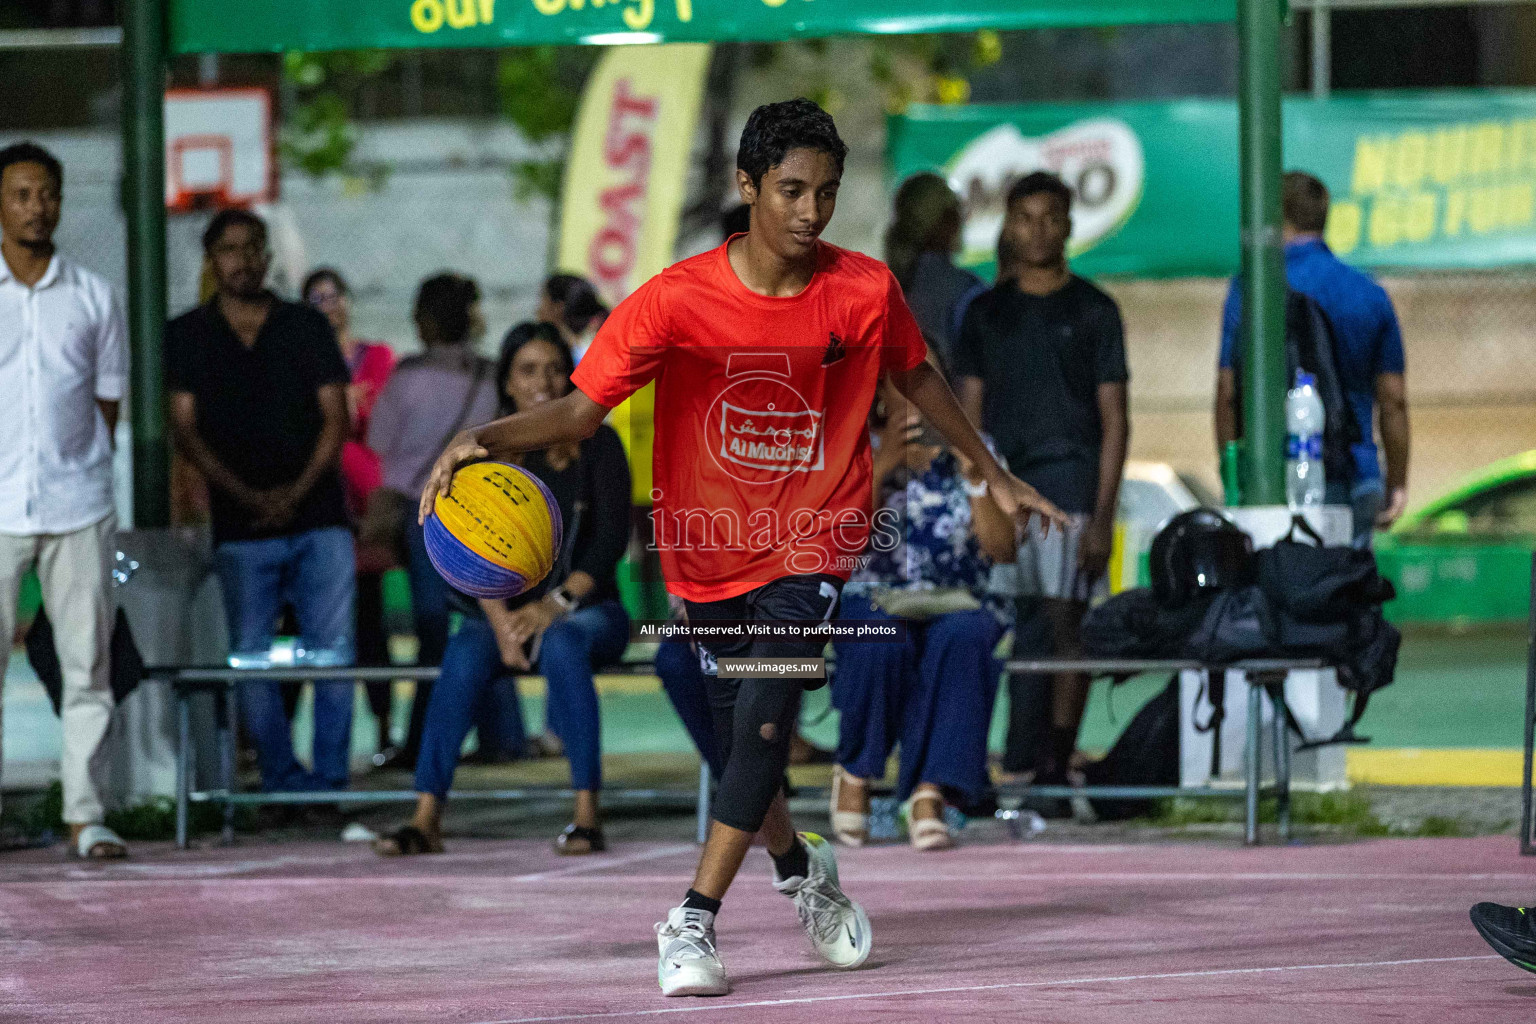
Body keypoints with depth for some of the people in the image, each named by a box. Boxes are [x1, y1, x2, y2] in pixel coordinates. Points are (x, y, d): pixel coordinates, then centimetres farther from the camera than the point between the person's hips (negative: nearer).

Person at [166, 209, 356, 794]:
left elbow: (336, 419, 6)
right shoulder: (187, 337, 8)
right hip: (241, 528, 0)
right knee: (250, 658, -5)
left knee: (332, 652, -5)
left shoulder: (307, 327, 11)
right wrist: (247, 496, -10)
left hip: (317, 517, 0)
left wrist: (297, 492, -8)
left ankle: (329, 778, 0)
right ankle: (282, 779, 2)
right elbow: (185, 430, 2)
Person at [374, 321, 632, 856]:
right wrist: (501, 619, -21)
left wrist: (556, 603, -20)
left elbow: (611, 539, -6)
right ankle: (426, 818, -37)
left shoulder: (597, 444, 3)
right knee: (465, 652, -31)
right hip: (504, 612, 1)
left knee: (562, 644, -36)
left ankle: (587, 813, -35)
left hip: (587, 607, -1)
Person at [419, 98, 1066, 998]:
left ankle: (695, 923, -19)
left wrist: (995, 475, 22)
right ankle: (800, 867, 42)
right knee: (743, 737, 11)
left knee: (765, 715, -21)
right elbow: (580, 410, -18)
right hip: (711, 547, 1)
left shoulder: (864, 291, -9)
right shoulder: (678, 299, -16)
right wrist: (485, 441, -36)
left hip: (815, 539, -1)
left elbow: (917, 377, 12)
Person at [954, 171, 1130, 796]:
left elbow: (1114, 419, 2)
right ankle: (1021, 765, 1)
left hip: (1069, 484, -2)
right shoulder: (986, 314, 14)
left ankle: (1056, 761, -8)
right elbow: (970, 415, 14)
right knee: (1024, 628, -1)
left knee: (1064, 623, -9)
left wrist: (1102, 514, -7)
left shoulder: (1092, 310, 6)